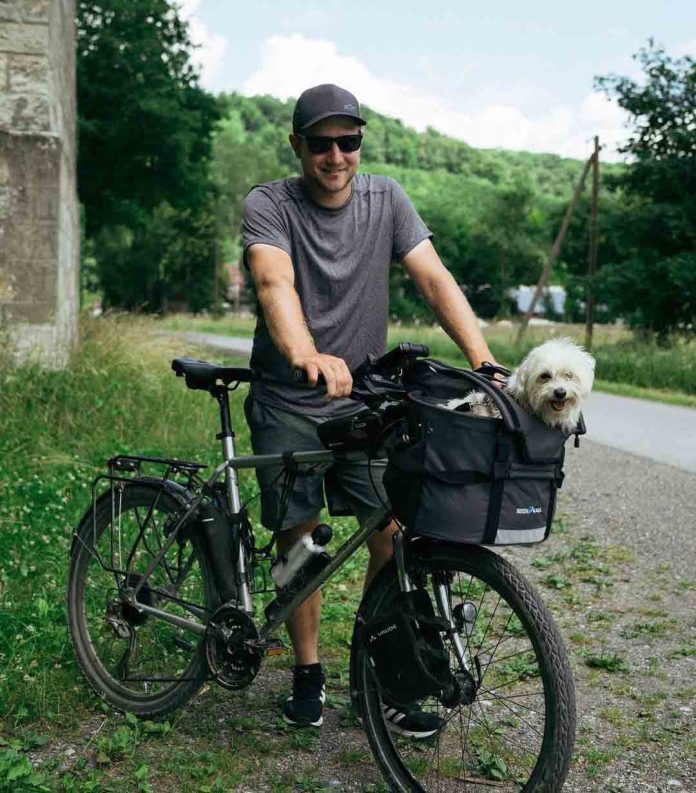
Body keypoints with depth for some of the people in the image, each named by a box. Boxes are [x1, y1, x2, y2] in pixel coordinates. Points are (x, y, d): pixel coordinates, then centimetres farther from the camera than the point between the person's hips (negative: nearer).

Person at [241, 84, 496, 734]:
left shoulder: (385, 199, -1)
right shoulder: (268, 205, -10)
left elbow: (433, 278, -11)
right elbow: (275, 283, -29)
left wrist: (483, 360, -26)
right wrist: (307, 356, -50)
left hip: (364, 398, 2)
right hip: (287, 405, -2)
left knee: (394, 535, -4)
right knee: (298, 540, 5)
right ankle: (307, 673, 23)